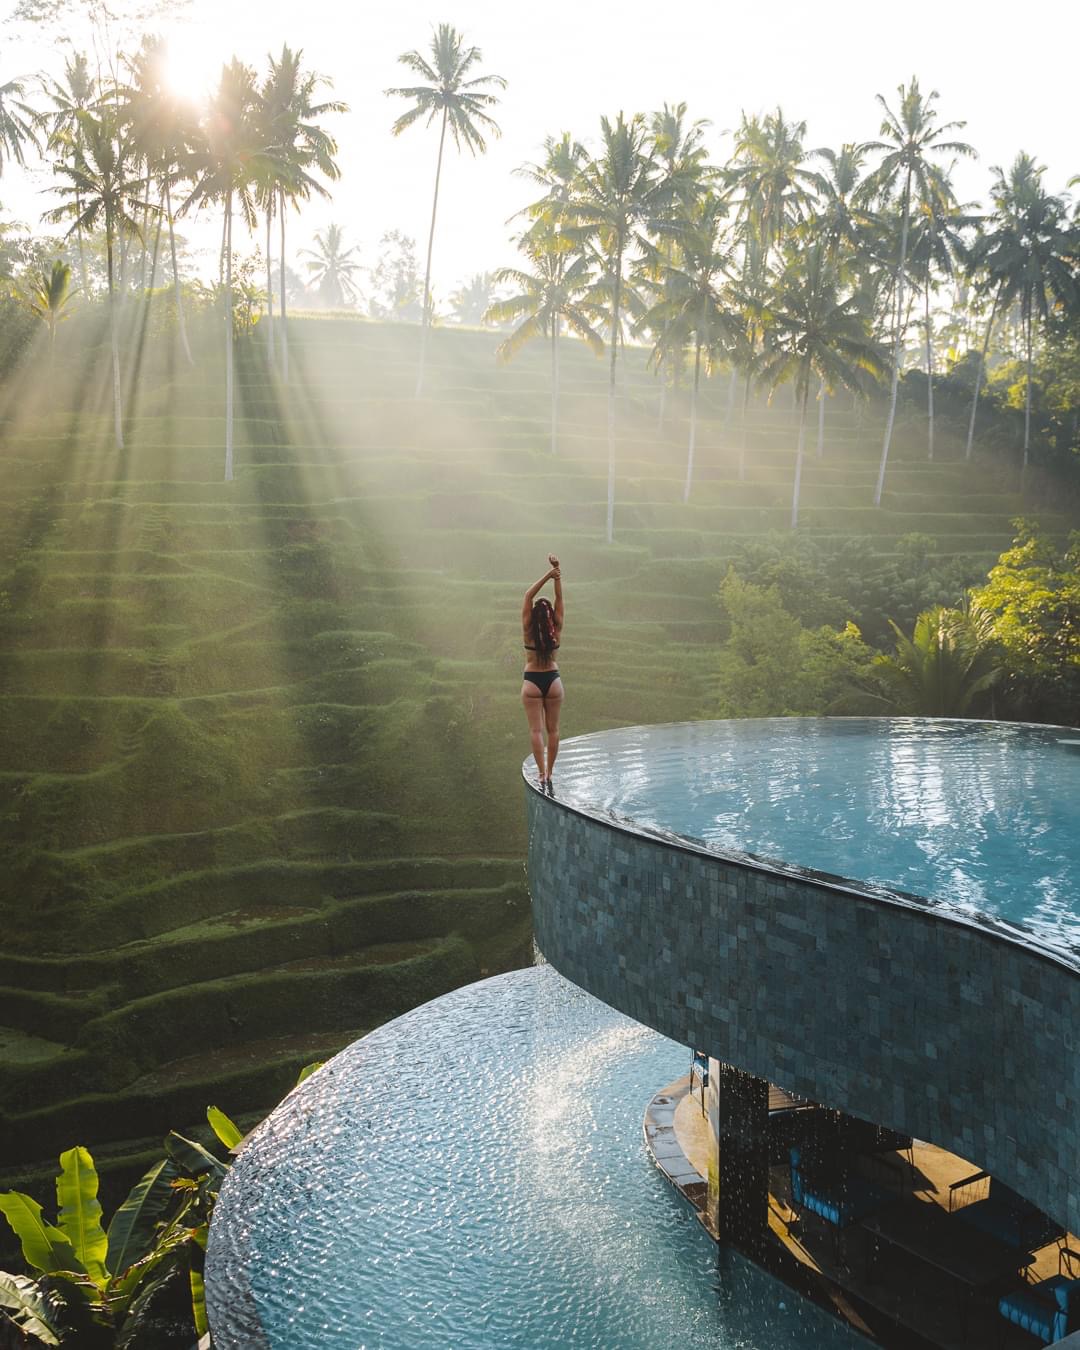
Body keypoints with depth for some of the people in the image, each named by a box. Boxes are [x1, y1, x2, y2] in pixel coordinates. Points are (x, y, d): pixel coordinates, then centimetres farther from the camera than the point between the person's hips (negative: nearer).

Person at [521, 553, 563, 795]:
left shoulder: (528, 631, -13)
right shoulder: (556, 630, -8)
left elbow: (528, 596, -15)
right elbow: (559, 598, -9)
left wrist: (547, 575, -20)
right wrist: (557, 573, -17)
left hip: (532, 682, -2)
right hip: (553, 680, 2)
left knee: (537, 730, -1)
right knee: (552, 729, 11)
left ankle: (542, 776, -10)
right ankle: (549, 774, 14)